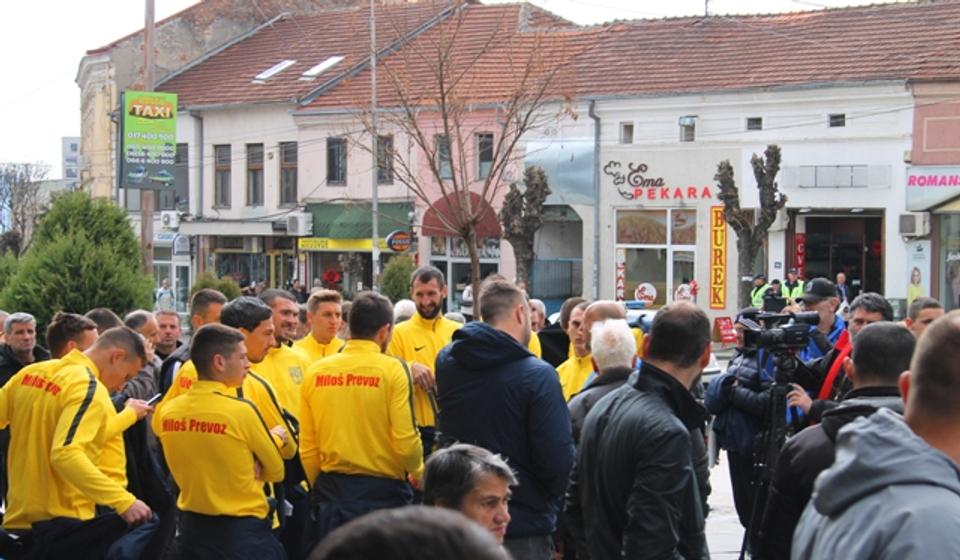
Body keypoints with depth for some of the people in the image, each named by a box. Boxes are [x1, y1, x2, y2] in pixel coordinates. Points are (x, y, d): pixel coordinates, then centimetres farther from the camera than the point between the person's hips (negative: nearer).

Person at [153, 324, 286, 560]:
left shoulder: (167, 412, -3)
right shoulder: (241, 410, -18)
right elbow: (275, 471, -5)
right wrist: (274, 437, 13)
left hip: (193, 526, 6)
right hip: (243, 529, -6)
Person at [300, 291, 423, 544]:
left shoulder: (315, 371, 1)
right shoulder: (392, 369, -10)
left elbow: (307, 447, 4)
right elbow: (405, 442, -14)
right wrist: (417, 472, 7)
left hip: (331, 492, 4)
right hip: (382, 491, -3)